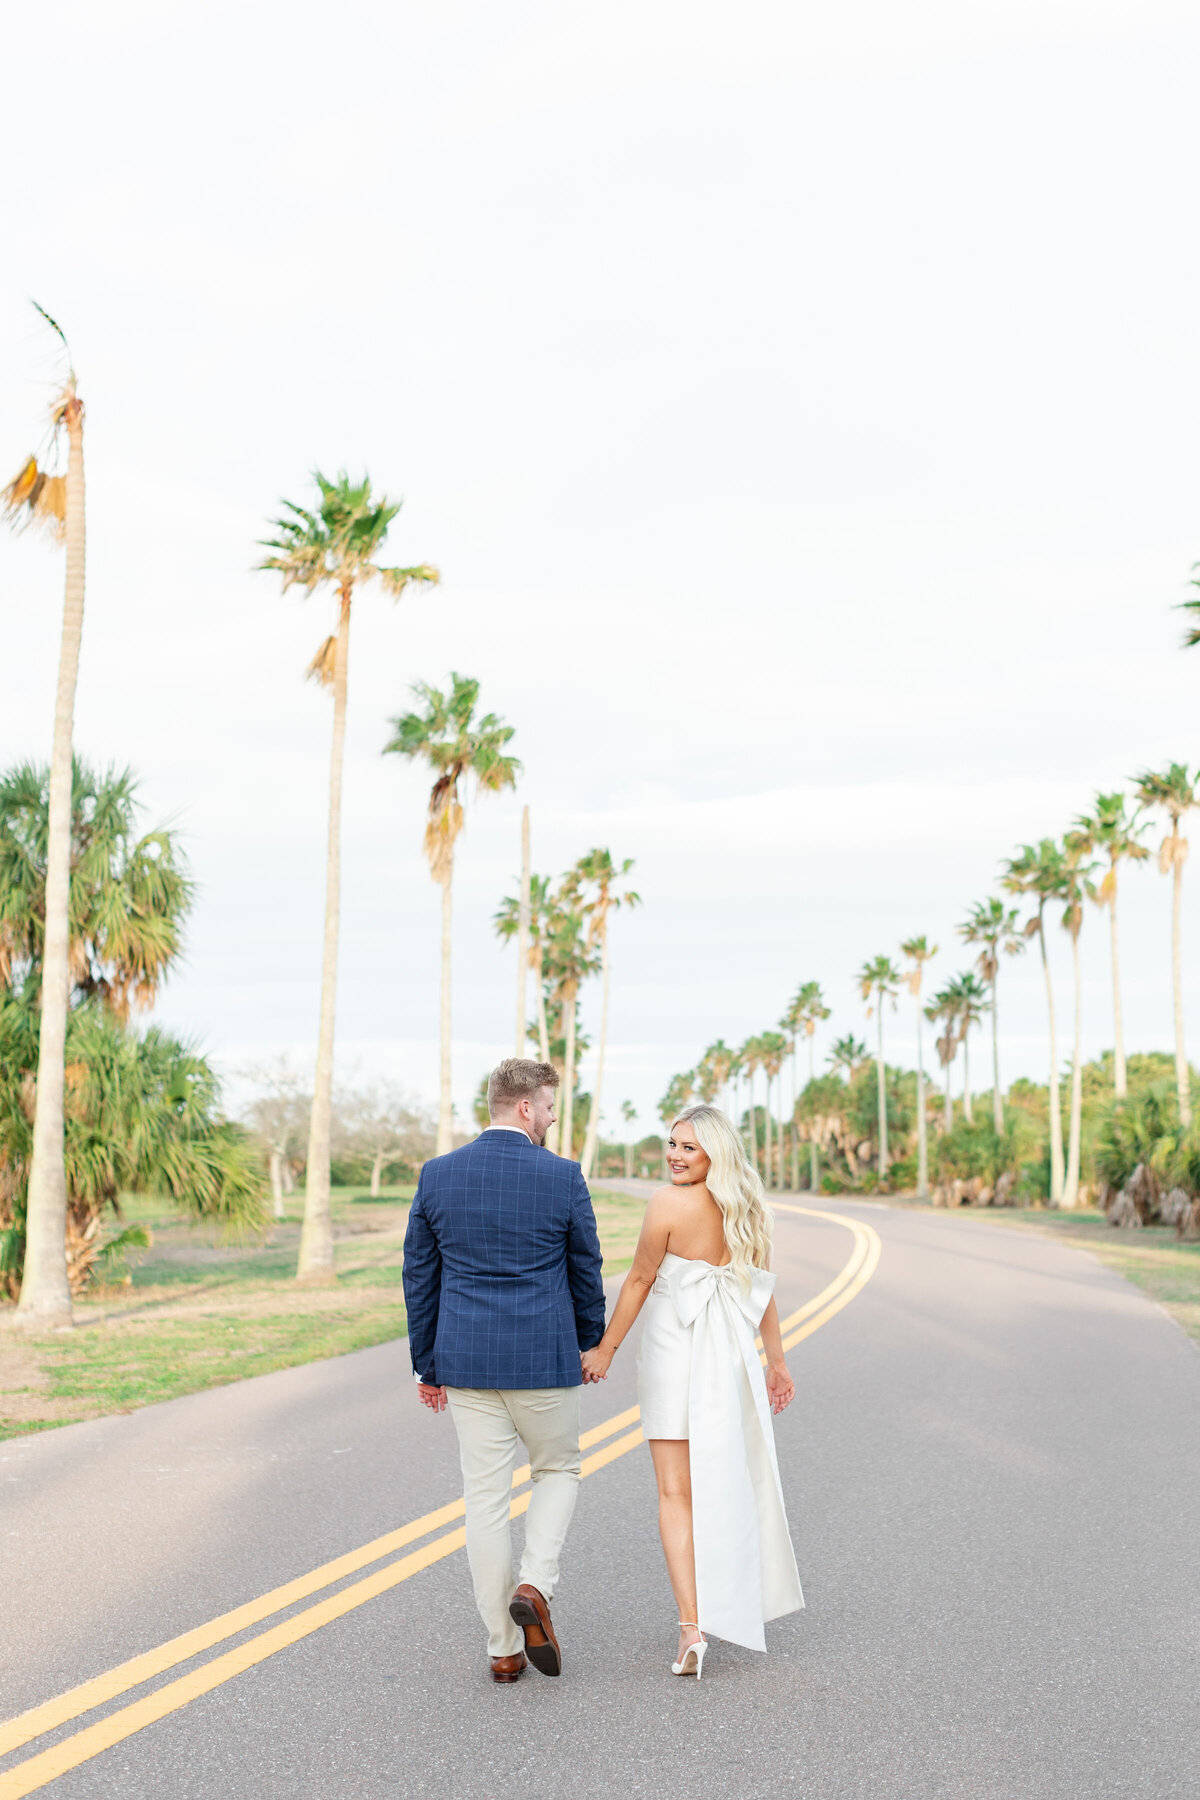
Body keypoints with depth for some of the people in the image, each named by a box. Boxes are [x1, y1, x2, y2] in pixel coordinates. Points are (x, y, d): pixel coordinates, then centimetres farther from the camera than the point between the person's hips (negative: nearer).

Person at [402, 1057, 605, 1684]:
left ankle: (503, 1648, 14)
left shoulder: (437, 1174, 0)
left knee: (485, 1498, 8)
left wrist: (426, 1363, 14)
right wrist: (590, 1346, 17)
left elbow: (419, 1275, 5)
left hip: (466, 1361, 3)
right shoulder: (562, 1176, -8)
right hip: (545, 1360, -2)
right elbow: (585, 1273, 1)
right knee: (558, 1470, 20)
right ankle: (535, 1587, -1)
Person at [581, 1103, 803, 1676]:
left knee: (676, 1493, -1)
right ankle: (737, 1604, 36)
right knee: (730, 1484, 20)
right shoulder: (747, 1207, 2)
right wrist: (777, 1361, 14)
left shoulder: (668, 1204, -14)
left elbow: (640, 1280, -9)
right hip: (732, 1355, 5)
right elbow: (761, 1289, 7)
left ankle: (693, 1624, -11)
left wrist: (605, 1349, 1)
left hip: (674, 1350, -5)